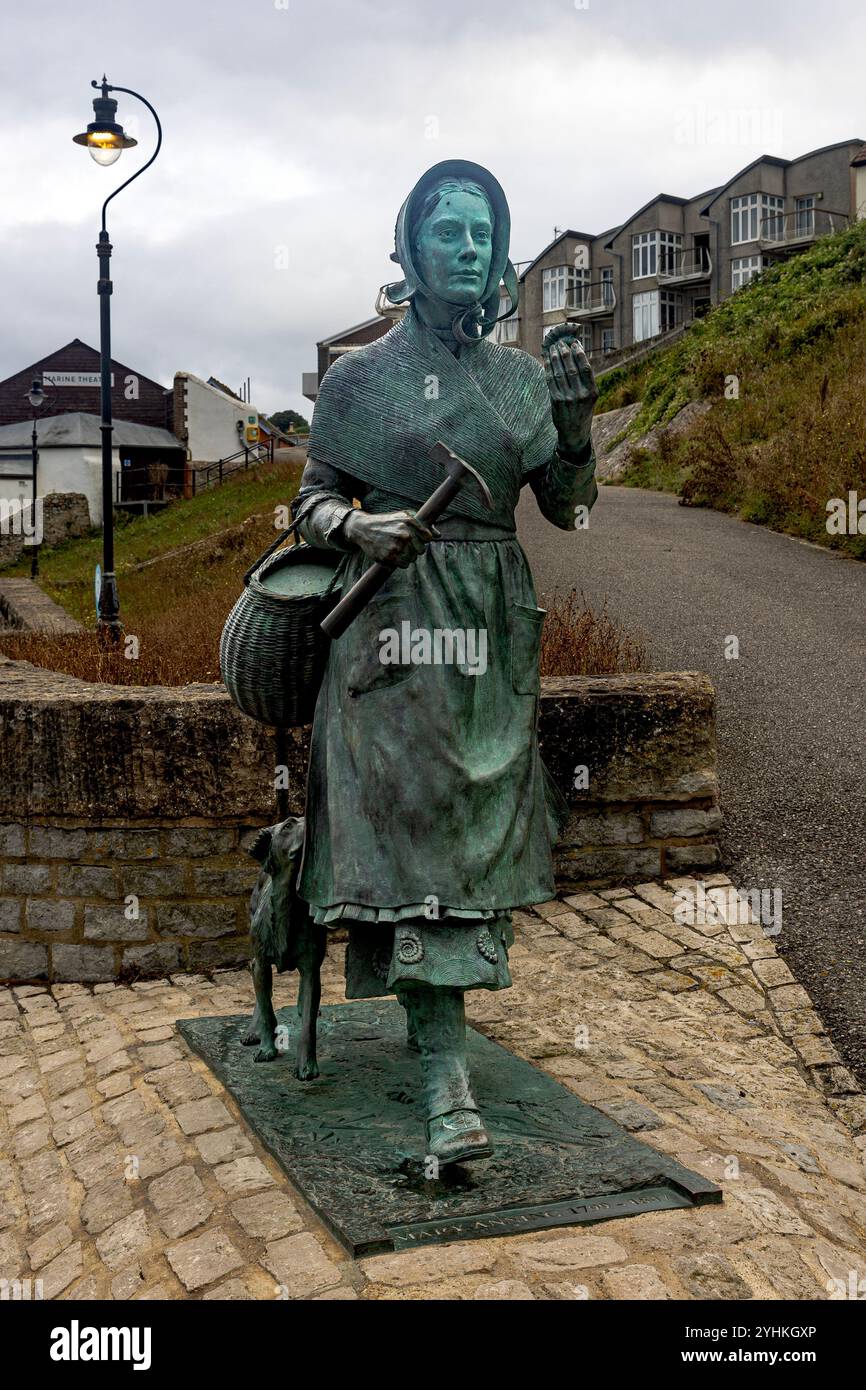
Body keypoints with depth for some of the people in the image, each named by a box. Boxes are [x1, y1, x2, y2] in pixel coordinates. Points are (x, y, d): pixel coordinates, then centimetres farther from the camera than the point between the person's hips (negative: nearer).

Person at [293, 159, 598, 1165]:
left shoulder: (520, 376, 11)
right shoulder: (360, 376, 3)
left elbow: (566, 508, 9)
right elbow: (313, 498, 5)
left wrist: (576, 421, -9)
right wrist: (358, 527, -17)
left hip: (493, 627, 4)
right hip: (396, 620, -4)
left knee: (476, 819, 7)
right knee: (408, 822, -12)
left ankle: (429, 1009, 27)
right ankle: (448, 1079, -13)